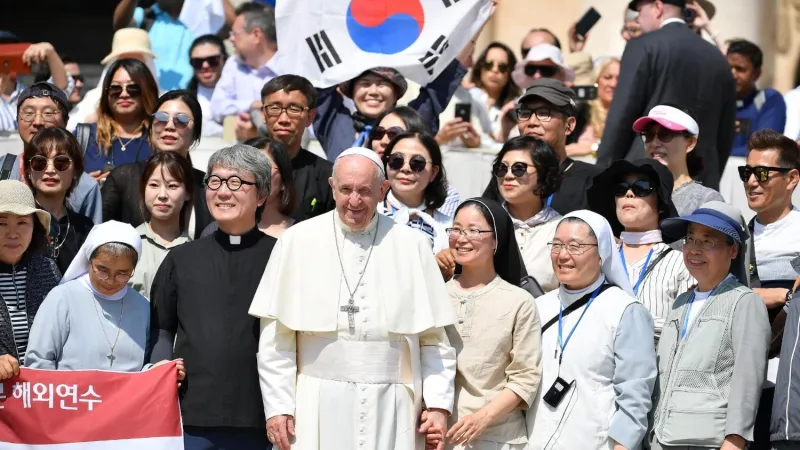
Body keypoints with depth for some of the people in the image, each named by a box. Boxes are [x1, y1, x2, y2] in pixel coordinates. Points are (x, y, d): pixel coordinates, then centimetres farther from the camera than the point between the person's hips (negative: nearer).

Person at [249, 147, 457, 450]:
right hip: (318, 409, 0)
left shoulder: (411, 246, 6)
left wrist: (439, 404, 1)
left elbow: (434, 338, 7)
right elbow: (276, 337, 3)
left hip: (392, 410, 1)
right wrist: (277, 407, -2)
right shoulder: (298, 241, 4)